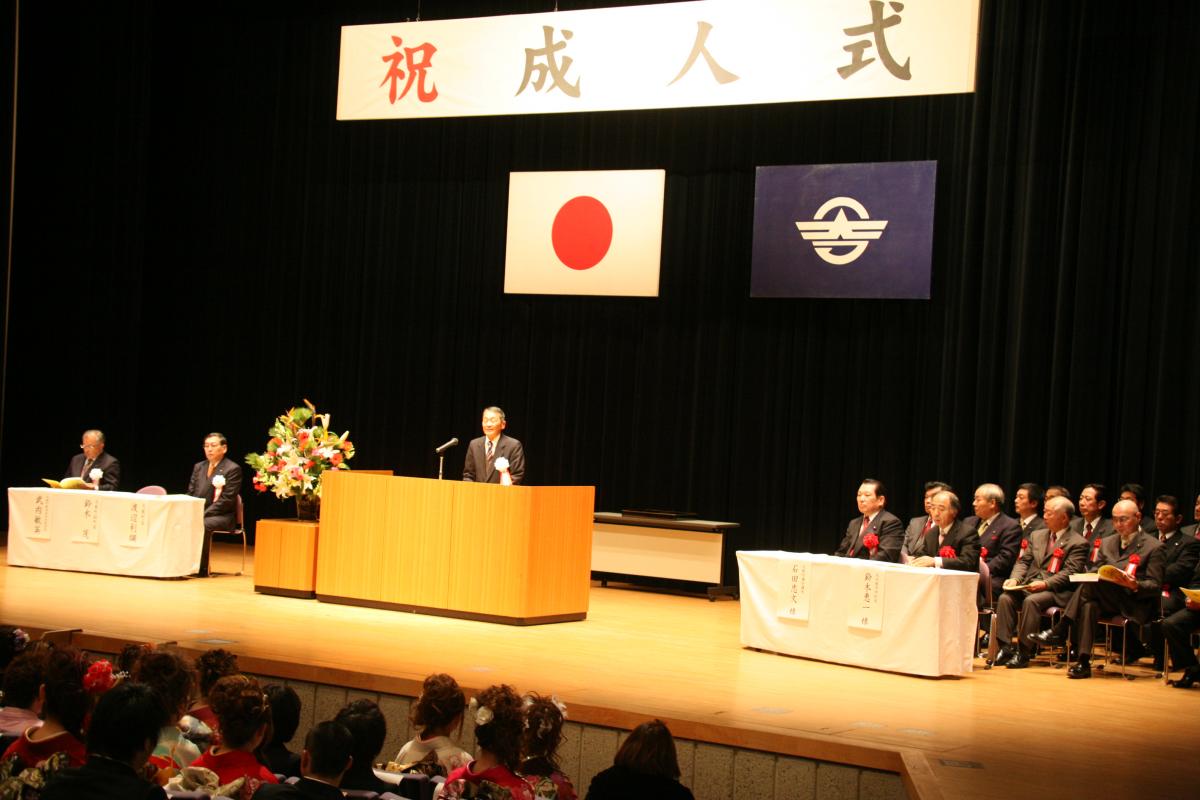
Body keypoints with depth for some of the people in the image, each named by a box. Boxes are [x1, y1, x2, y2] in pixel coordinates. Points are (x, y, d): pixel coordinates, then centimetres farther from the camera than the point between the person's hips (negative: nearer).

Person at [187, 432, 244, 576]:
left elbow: (227, 499, -12)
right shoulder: (198, 467, 18)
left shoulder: (233, 469, -4)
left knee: (203, 524, -36)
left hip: (222, 516, -6)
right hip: (197, 513, 6)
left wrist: (204, 514, -19)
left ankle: (202, 568, -26)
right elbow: (190, 493, 16)